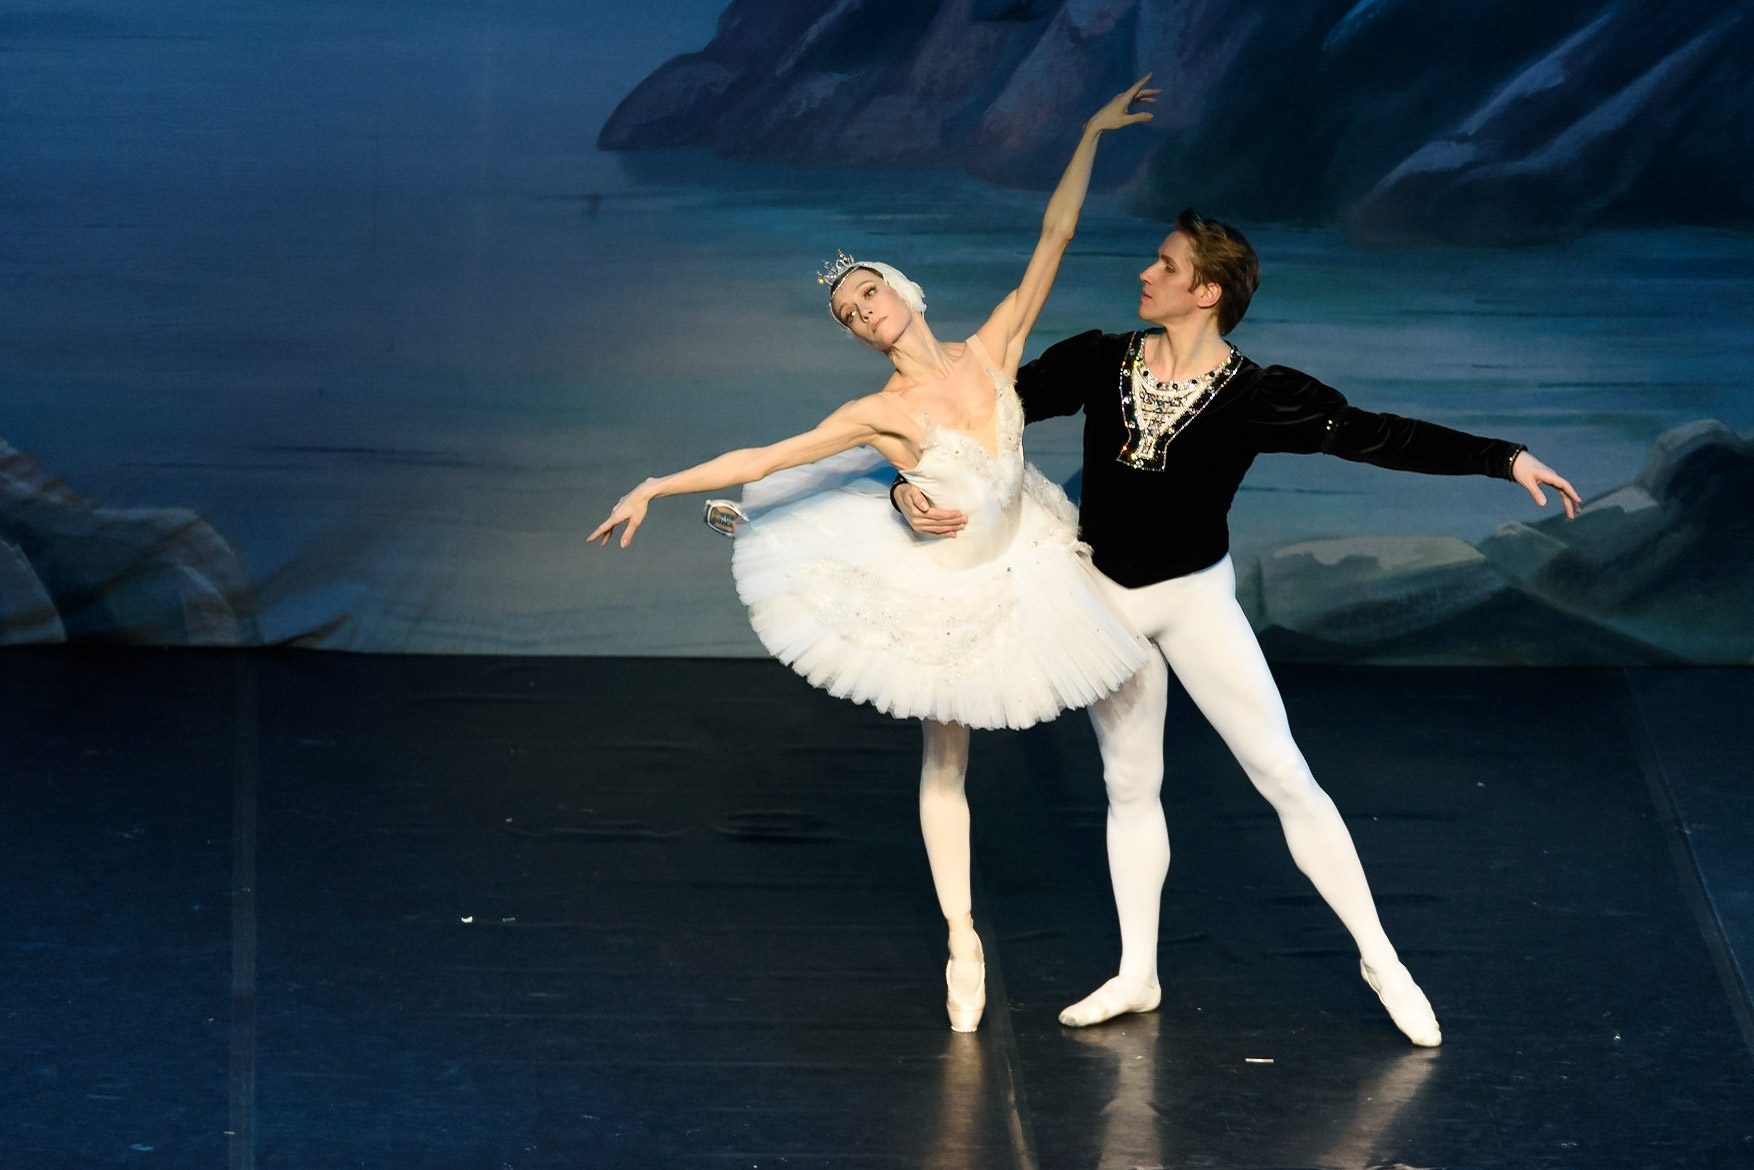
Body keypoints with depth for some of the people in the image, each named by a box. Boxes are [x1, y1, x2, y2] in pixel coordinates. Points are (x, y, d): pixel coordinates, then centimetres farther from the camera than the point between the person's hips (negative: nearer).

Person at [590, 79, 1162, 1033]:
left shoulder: (990, 351, -15)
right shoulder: (880, 413, -22)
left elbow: (1053, 238, -14)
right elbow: (758, 460, -20)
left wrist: (1091, 132, -15)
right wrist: (656, 488, -24)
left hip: (1017, 558, 3)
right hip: (938, 587, -2)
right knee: (944, 758, 8)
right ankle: (961, 941, 18)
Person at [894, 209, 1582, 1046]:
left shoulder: (1255, 396, -16)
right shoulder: (1101, 363, -7)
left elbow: (1373, 435, -20)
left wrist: (1503, 457, -26)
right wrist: (911, 484, -16)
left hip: (1195, 599, -3)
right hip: (1105, 598, 3)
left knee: (1283, 774, -6)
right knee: (1128, 785, 14)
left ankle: (1379, 958, 5)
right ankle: (1136, 977, 25)